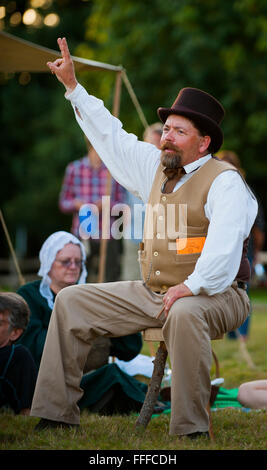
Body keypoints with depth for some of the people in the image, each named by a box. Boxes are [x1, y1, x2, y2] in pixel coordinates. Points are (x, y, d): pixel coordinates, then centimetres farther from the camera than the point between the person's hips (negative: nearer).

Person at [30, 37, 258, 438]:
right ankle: (57, 414, -1)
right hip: (152, 294, 8)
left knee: (184, 315, -42)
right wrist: (73, 86, 21)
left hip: (213, 296, -8)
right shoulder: (157, 168, 13)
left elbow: (224, 245, -23)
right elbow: (112, 137, 21)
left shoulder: (224, 180, -10)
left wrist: (190, 288, -31)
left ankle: (191, 430, -33)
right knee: (72, 301, 2)